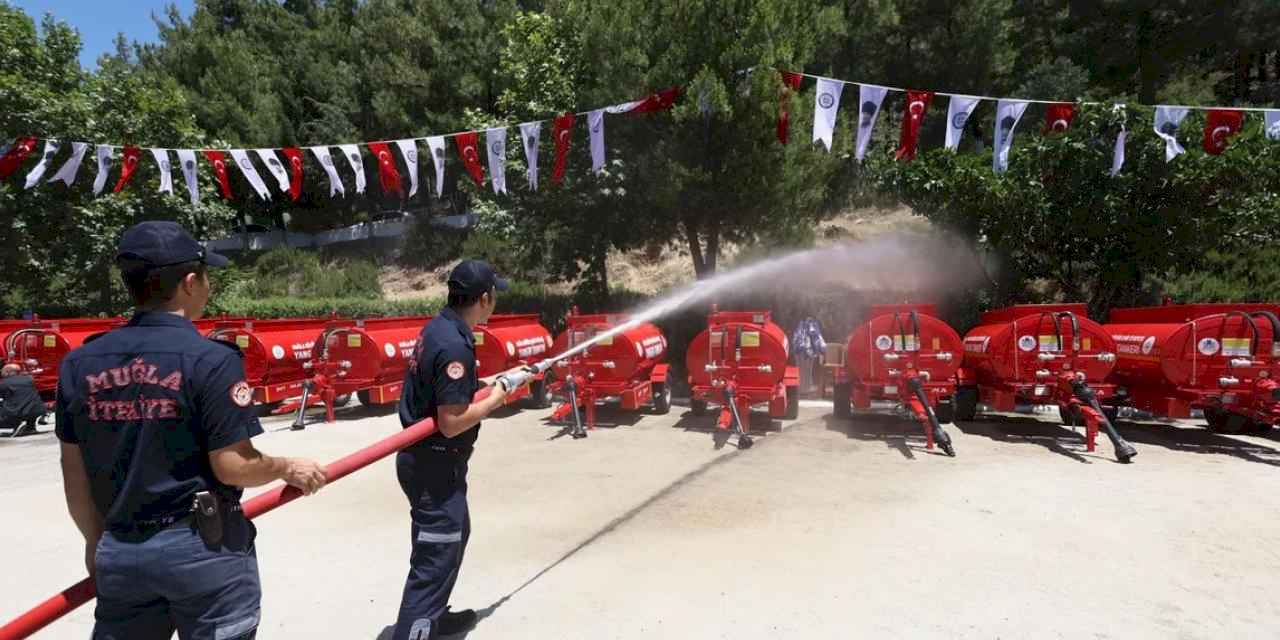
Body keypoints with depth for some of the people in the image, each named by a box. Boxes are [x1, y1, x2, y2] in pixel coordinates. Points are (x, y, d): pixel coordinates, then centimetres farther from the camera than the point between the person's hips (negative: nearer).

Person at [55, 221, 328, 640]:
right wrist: (288, 468, 1)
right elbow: (232, 466, -17)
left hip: (120, 549, 5)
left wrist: (96, 542, 21)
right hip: (205, 547, -5)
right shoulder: (211, 359, -18)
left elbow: (74, 474, 8)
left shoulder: (78, 363, 0)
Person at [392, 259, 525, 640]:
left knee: (454, 535, 25)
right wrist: (494, 399, -14)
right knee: (436, 558, 0)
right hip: (435, 465, -10)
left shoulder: (437, 327, 4)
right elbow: (451, 422, -27)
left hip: (425, 457, 10)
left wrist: (485, 386, 7)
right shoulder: (455, 345, -26)